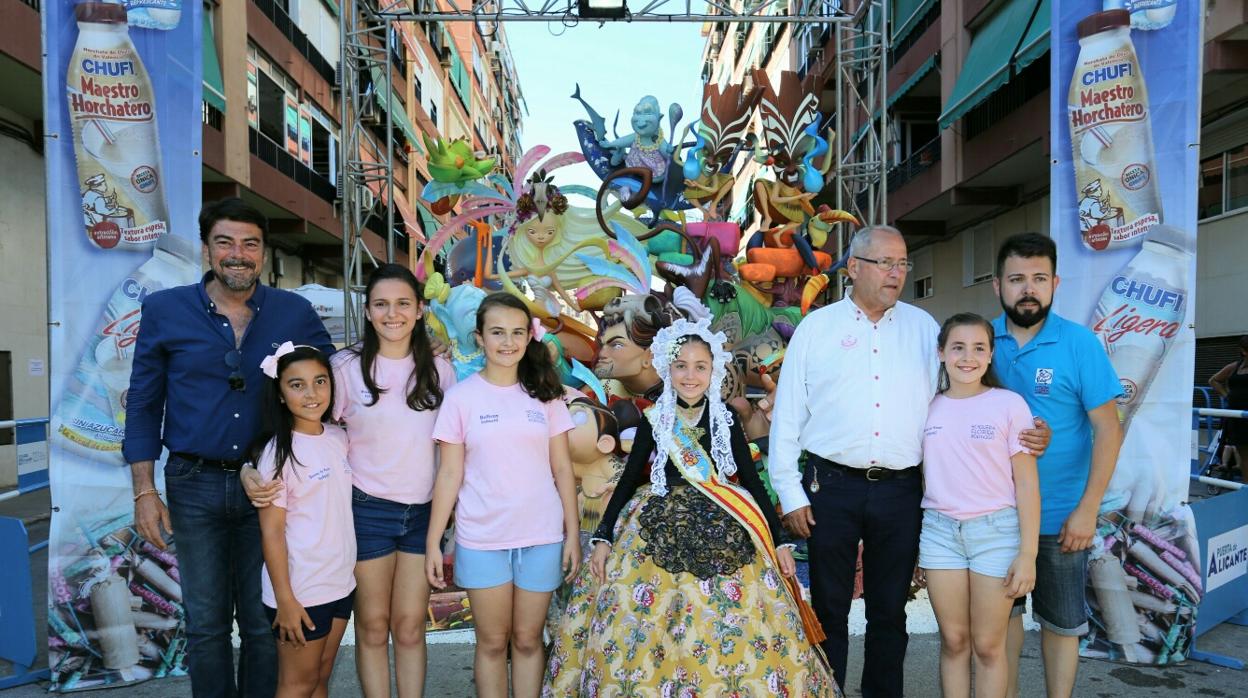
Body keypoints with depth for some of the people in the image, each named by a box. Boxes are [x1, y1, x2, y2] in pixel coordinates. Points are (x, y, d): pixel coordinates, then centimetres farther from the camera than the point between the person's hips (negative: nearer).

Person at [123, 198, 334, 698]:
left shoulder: (295, 313, -1)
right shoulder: (164, 310, -1)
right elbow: (143, 404, 4)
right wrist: (145, 491, -2)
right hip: (195, 485, 0)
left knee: (264, 620, 11)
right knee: (205, 622, 12)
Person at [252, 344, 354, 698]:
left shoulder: (339, 437, 3)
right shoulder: (278, 452, -15)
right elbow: (271, 531, -14)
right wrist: (285, 599, -15)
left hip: (341, 582, 6)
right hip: (300, 590, -6)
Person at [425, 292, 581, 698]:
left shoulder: (545, 394, 2)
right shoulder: (461, 397, -3)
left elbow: (562, 469, 4)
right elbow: (449, 475, -1)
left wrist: (573, 534, 1)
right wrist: (432, 542, -3)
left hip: (542, 538, 1)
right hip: (481, 541, -1)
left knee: (527, 639, 12)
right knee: (492, 642, 10)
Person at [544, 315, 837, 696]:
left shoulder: (726, 419, 2)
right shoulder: (654, 419, 1)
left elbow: (752, 479, 6)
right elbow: (628, 479, 6)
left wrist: (778, 540, 2)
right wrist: (603, 537, -1)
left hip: (724, 531, 1)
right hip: (660, 530, 0)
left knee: (733, 630, -1)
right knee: (647, 631, -1)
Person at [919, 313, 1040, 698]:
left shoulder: (1009, 405, -3)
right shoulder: (928, 408, 5)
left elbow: (1027, 484, -3)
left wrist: (1027, 553, -7)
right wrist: (911, 538, 5)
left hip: (996, 530, -2)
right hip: (939, 530, 2)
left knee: (988, 645, 5)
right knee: (953, 641, 9)